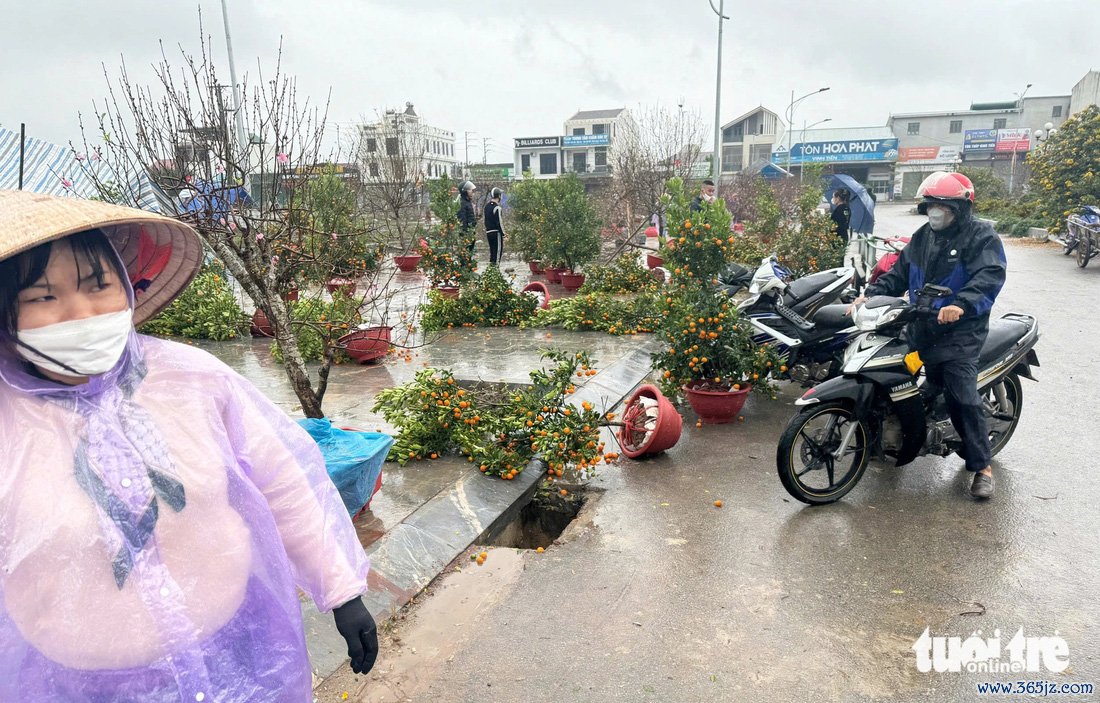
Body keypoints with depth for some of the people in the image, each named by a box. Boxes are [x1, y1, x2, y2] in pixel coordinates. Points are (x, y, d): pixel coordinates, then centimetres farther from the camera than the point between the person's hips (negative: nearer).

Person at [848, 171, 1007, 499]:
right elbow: (899, 273, 16)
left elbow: (990, 275, -20)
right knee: (937, 391, 11)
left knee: (963, 395, -14)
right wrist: (870, 295, 0)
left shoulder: (981, 236, -5)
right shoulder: (923, 236, 16)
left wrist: (961, 304, -37)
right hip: (922, 329, 6)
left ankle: (981, 465, -3)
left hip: (960, 330, -6)